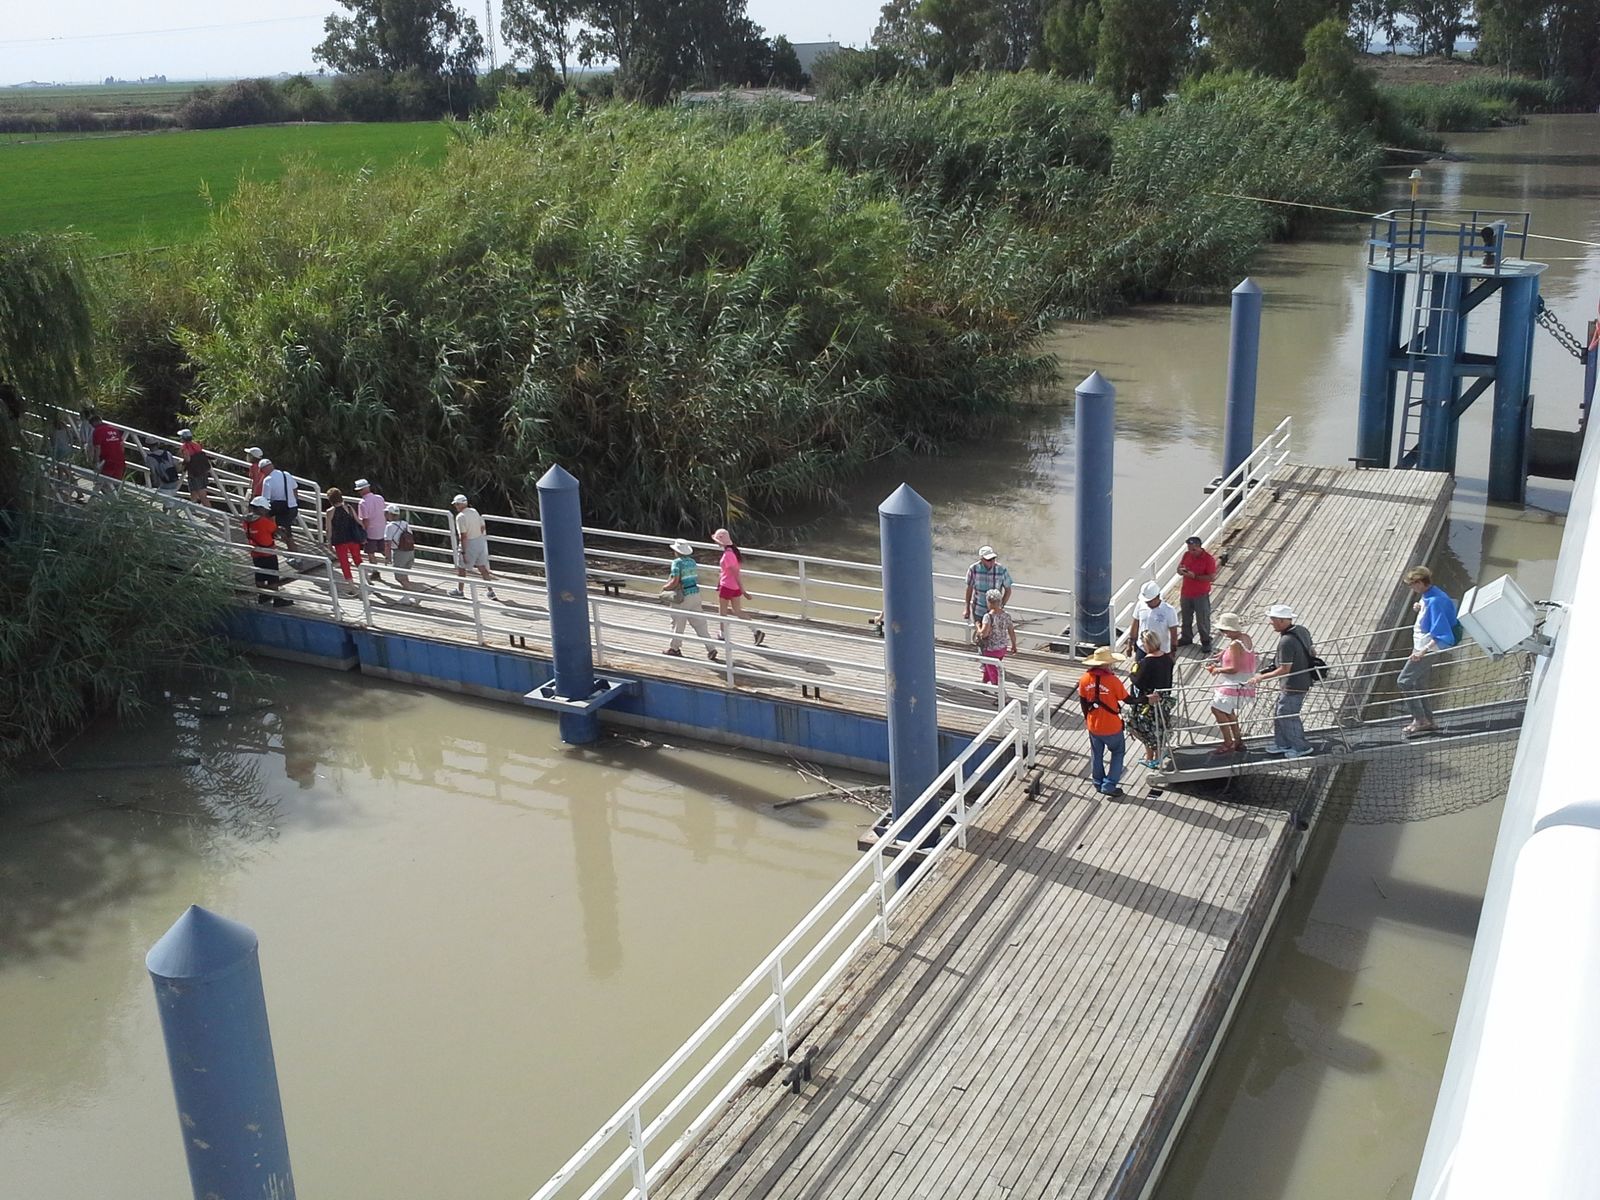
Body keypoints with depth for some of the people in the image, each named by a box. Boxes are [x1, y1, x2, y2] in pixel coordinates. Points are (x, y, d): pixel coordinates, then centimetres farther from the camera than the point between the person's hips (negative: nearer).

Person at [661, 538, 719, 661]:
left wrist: (665, 587, -1)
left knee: (678, 623, 9)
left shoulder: (677, 562, -12)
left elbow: (675, 582, -19)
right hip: (695, 594, 6)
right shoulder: (692, 561, 9)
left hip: (683, 596, -6)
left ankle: (674, 648, 22)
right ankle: (711, 648, 1)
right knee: (699, 623, 7)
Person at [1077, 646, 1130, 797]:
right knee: (1118, 752, 18)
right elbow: (1127, 699, -11)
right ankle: (1109, 786, 16)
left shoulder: (1085, 679, -10)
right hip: (1112, 727, -4)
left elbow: (1083, 701, 2)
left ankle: (1099, 784, 36)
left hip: (1093, 726, 4)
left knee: (1097, 755, 23)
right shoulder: (1112, 681, -24)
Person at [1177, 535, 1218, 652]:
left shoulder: (1209, 558, -18)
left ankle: (1206, 641, 21)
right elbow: (1179, 568, 10)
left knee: (1203, 619, 6)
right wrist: (1181, 571, -15)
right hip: (1185, 593, 5)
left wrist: (1195, 576, -27)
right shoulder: (1187, 555, -1)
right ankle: (1186, 638, 37)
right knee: (1186, 617, 19)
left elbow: (1211, 577, -20)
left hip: (1201, 595, -5)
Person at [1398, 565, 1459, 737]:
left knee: (1404, 681, -10)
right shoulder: (1428, 595, 4)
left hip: (1430, 648, -11)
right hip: (1422, 646, 11)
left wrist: (1423, 651, -33)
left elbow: (1441, 635, -29)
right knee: (1418, 683, 19)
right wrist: (1421, 608, 4)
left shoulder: (1434, 601, -26)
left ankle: (1420, 720, -4)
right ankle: (1427, 721, 28)